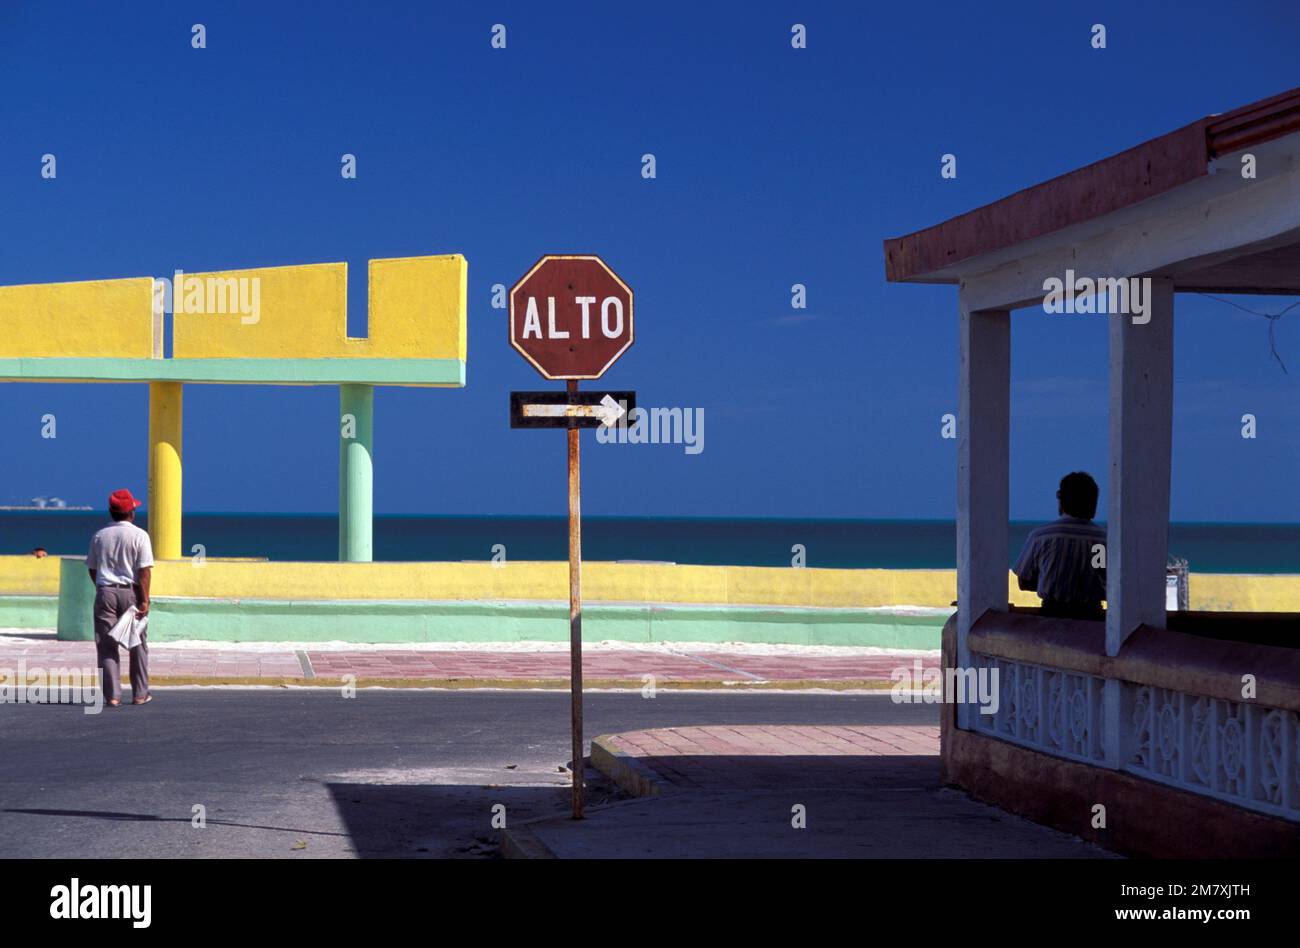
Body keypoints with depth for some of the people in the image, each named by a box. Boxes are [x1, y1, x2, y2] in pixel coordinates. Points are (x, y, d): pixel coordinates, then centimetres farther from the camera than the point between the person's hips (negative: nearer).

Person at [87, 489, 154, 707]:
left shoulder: (99, 536, 6)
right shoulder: (139, 536, -5)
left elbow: (92, 569, 12)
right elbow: (144, 570, -11)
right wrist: (144, 600, -10)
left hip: (105, 592, 2)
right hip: (131, 592, -2)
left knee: (107, 646, 4)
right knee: (138, 644, 11)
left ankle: (112, 695, -1)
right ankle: (140, 694, 13)